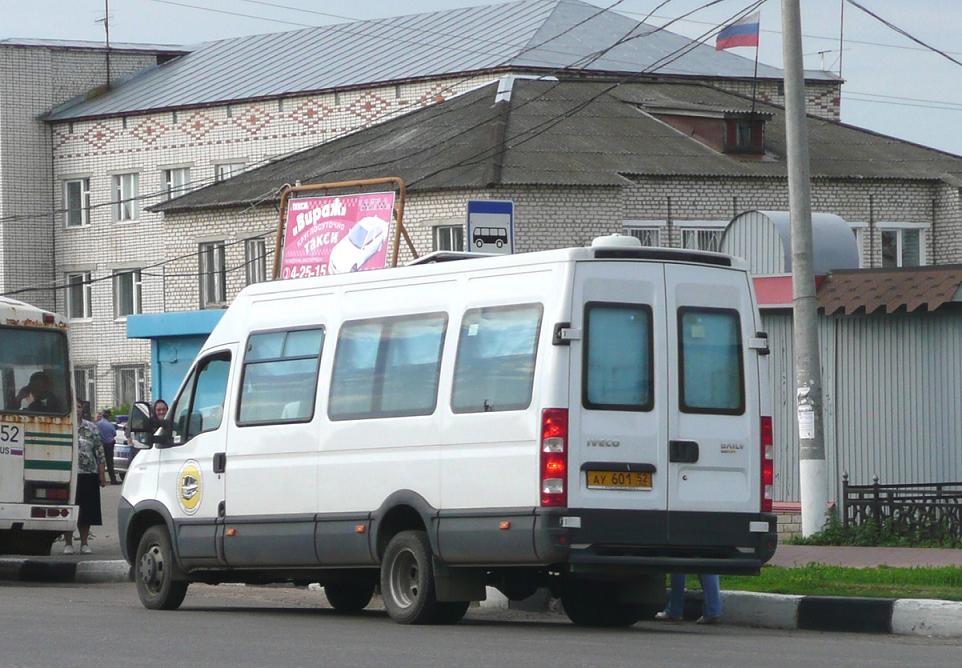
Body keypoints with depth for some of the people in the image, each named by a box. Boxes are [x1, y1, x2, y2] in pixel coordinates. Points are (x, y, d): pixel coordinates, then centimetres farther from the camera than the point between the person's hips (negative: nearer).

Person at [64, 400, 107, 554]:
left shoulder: (91, 428, 9)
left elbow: (99, 452, 9)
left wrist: (102, 474, 4)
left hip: (89, 474, 2)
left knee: (87, 511, 4)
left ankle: (84, 543, 13)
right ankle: (68, 543, 8)